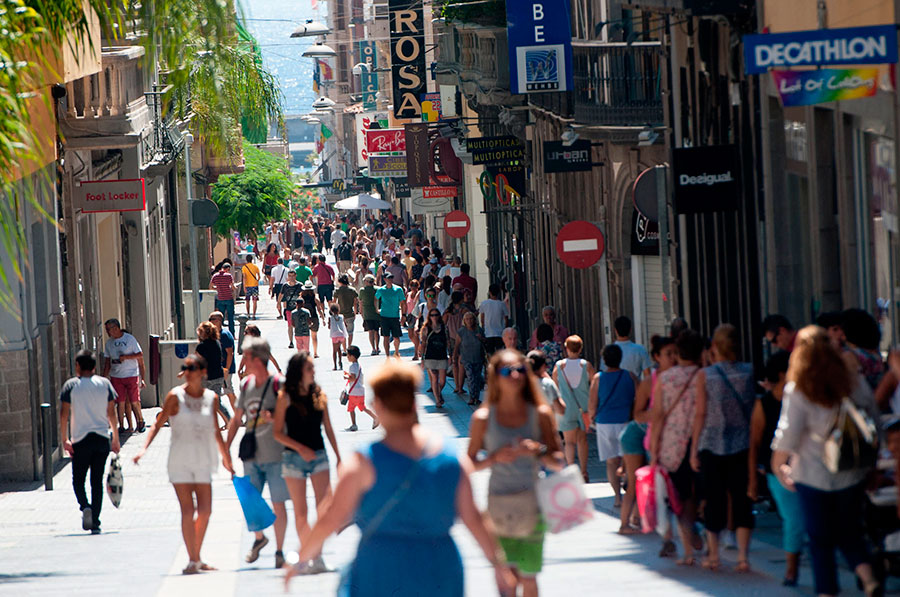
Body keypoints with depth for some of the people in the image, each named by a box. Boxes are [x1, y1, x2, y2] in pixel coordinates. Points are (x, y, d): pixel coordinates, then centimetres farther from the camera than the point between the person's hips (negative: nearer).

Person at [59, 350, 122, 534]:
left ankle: (84, 506, -19)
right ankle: (95, 523, 4)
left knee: (78, 479, 10)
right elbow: (111, 413, 4)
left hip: (80, 440, -2)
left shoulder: (71, 385, -2)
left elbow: (64, 414, -6)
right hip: (102, 439, 2)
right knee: (97, 481, 8)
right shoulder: (105, 384, 4)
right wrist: (116, 439, 10)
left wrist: (64, 439, -2)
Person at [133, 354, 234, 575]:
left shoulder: (211, 398, 5)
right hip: (180, 461, -4)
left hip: (203, 461, 4)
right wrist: (145, 447, -19)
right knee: (187, 511, -8)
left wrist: (226, 457, 25)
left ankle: (197, 558, 18)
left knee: (205, 511, 2)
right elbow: (158, 424, -6)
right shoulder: (175, 396, -6)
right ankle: (192, 560, -2)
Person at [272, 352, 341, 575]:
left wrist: (338, 457, 12)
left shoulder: (319, 395, 6)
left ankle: (316, 556, -5)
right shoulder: (285, 398, -4)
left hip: (319, 456, 2)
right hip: (293, 457, -2)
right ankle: (307, 557, 11)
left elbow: (328, 428, 12)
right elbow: (277, 433, -4)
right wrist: (301, 448, -15)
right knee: (300, 512, 2)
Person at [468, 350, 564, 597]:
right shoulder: (483, 418, 1)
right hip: (498, 504, -1)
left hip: (531, 504, 1)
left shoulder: (540, 414, 3)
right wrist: (495, 458, -13)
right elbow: (470, 463, 5)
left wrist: (538, 451, -14)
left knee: (528, 577, 4)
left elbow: (558, 462, 5)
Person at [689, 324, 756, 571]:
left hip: (712, 444, -1)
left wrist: (694, 450, 0)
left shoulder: (705, 375, -6)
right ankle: (743, 555, -2)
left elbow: (700, 414, -5)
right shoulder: (748, 372, -2)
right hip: (742, 444, 1)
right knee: (742, 498, 4)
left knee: (714, 498, 8)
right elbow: (754, 408, 5)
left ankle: (713, 555, 15)